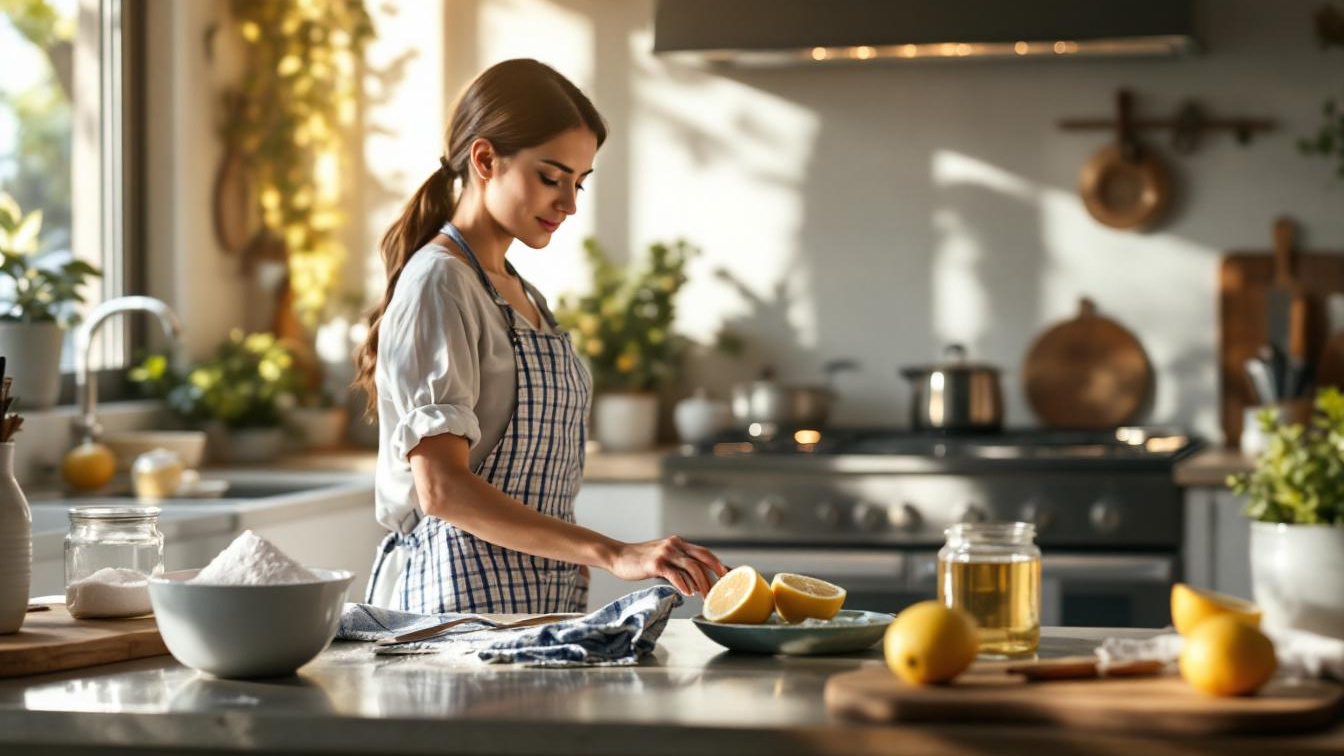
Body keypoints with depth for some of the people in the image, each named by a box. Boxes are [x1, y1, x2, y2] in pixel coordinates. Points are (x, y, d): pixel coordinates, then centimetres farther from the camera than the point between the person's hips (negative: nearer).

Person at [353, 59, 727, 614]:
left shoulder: (522, 296, 17)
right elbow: (443, 489, -22)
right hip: (463, 593, -8)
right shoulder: (438, 284, -11)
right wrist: (612, 554, -27)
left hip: (540, 598, 8)